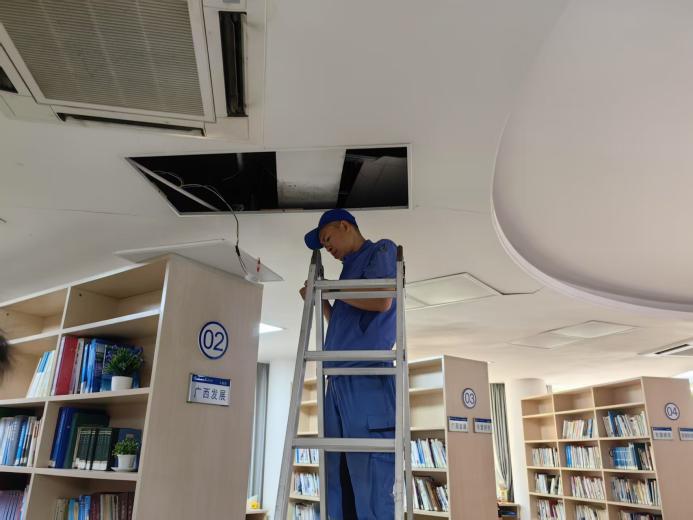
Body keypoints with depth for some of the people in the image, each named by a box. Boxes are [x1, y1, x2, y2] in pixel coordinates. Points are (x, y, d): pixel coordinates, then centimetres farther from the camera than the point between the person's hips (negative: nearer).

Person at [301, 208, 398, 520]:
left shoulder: (381, 250, 5)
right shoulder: (350, 269, 26)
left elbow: (382, 302, -13)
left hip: (368, 379, -8)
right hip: (339, 381, 8)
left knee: (370, 483, -9)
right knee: (337, 482, 8)